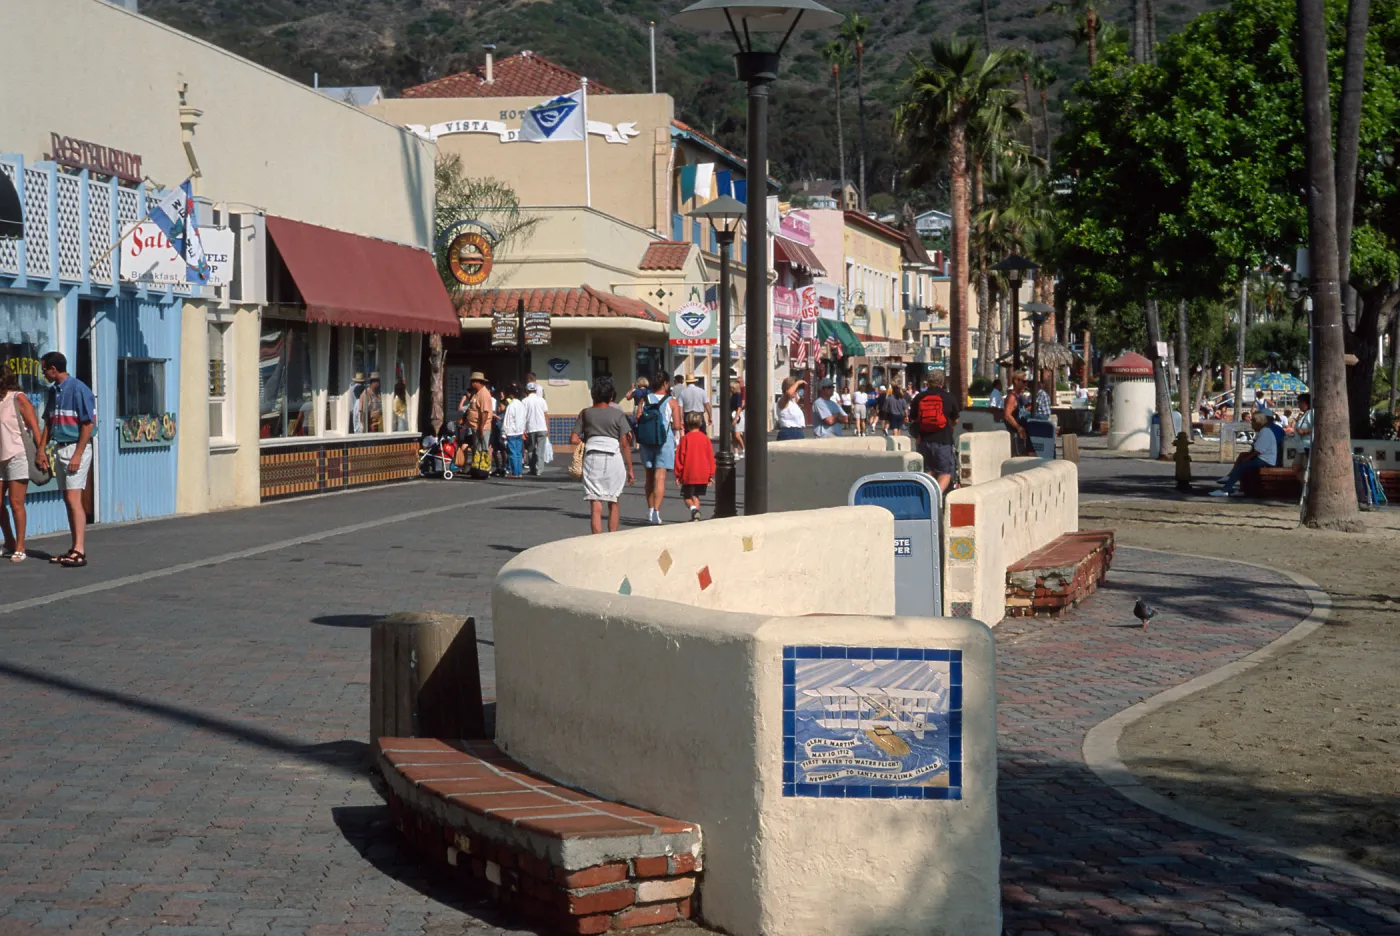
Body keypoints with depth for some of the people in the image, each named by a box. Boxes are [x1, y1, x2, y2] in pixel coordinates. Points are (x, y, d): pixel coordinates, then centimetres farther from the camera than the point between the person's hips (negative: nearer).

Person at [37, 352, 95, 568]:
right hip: (60, 449, 9)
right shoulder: (53, 391, 12)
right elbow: (49, 422, 19)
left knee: (74, 499, -15)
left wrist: (77, 454, -19)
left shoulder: (78, 389, -14)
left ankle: (80, 552, -19)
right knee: (68, 500, 9)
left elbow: (88, 424, -16)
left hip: (76, 448, -9)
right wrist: (41, 449, 9)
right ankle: (76, 548, 14)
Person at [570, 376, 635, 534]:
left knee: (595, 506, -2)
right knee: (613, 503, 17)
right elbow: (625, 444, -2)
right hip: (614, 459, 0)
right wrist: (630, 469, 2)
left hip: (592, 459, 1)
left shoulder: (586, 413, 6)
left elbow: (574, 439, 3)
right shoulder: (618, 415, 1)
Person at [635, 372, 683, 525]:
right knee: (660, 477, -6)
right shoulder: (672, 402, -5)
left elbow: (637, 420, -5)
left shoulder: (644, 400, 4)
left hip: (646, 442, 4)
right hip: (664, 442, -3)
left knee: (650, 476, 15)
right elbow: (677, 426, -10)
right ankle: (656, 512, -16)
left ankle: (650, 510, 21)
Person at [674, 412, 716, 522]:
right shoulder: (705, 438, 2)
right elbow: (711, 458, 5)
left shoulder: (685, 438, -7)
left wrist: (678, 475, 2)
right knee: (696, 496, 17)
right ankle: (696, 516, 7)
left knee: (687, 496, 7)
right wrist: (711, 475, 13)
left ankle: (693, 509, -20)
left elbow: (679, 457, -5)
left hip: (688, 475, -3)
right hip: (703, 475, 3)